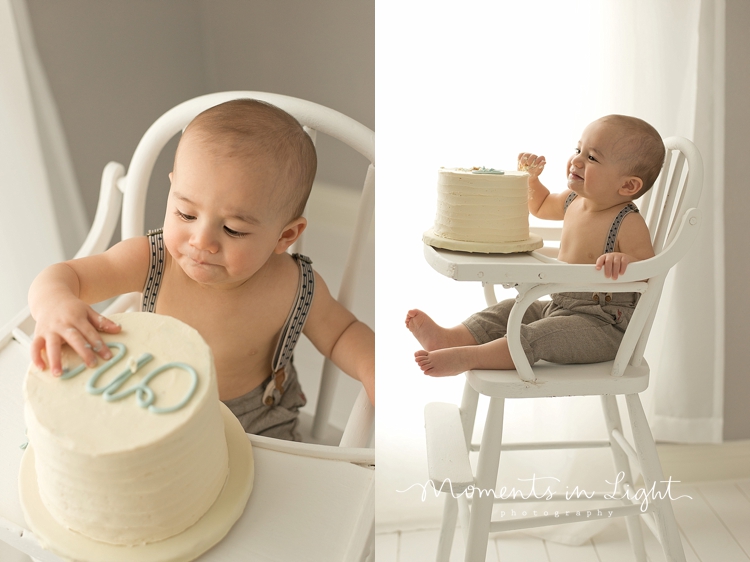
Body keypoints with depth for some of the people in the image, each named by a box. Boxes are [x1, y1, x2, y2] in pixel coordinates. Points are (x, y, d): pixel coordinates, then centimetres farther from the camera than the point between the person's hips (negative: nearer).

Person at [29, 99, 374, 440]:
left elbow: (341, 332, -7)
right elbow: (62, 276, -20)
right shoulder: (150, 260, -23)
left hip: (256, 423, -1)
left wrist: (370, 368, -28)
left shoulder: (295, 288, -24)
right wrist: (53, 304, -45)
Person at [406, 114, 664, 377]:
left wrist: (625, 259, -46)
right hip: (558, 306, 9)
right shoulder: (573, 200, 5)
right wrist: (531, 176, 9)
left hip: (604, 324, -8)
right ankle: (451, 337, -11)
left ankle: (468, 357, -32)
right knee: (510, 309, 1)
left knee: (538, 336, -28)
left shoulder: (629, 224, -19)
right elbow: (541, 206, 26)